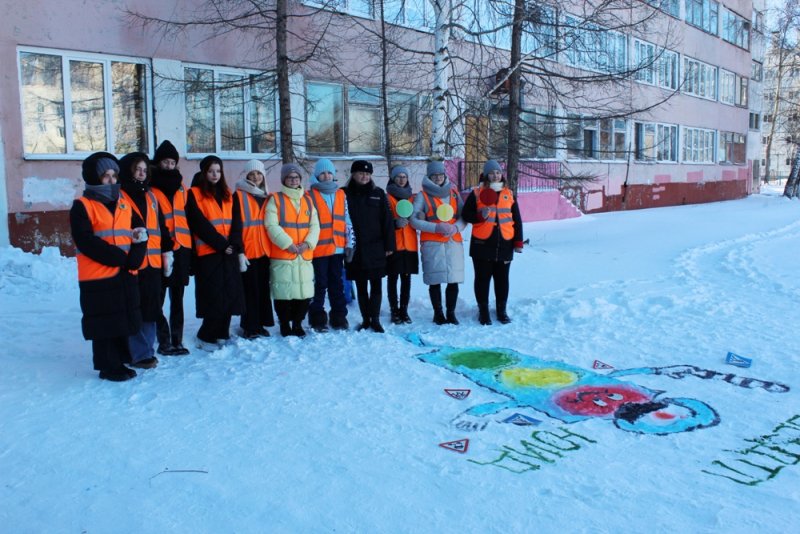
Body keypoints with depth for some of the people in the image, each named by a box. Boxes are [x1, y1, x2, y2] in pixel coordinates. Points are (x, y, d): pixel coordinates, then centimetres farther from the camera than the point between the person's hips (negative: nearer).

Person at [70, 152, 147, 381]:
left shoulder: (124, 205, 14)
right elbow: (86, 242, -15)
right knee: (105, 324, 0)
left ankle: (120, 361, 24)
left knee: (124, 320, 12)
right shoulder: (82, 207, -4)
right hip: (98, 278, -6)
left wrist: (134, 258, -11)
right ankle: (109, 367, 10)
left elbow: (140, 233, 7)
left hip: (125, 275, 6)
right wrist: (120, 258, -16)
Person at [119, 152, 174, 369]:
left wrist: (166, 253, 17)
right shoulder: (120, 196, -3)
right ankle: (139, 354, 3)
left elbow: (161, 227, 21)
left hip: (152, 261, 7)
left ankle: (147, 350, 21)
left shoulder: (150, 196, 19)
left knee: (151, 308, 11)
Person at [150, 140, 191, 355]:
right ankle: (164, 342, 2)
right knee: (158, 298, -4)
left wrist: (188, 246, 13)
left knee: (177, 298, 9)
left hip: (181, 249, 5)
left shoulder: (180, 188, 17)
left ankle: (177, 340, 15)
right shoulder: (150, 188, -1)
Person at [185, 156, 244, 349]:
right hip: (208, 253, -5)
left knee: (230, 295, 4)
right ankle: (205, 337, 4)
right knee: (214, 297, -8)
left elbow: (236, 223, 8)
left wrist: (234, 244, -8)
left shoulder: (228, 195, 17)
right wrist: (221, 244, -14)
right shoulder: (194, 195, 0)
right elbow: (200, 224, -9)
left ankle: (221, 334, 16)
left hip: (229, 253, 5)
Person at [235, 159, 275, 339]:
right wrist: (239, 251, -15)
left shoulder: (267, 197, 15)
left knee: (264, 289, 8)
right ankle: (250, 327, 6)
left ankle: (260, 324, 19)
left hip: (265, 250, 5)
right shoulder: (239, 196, -2)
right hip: (248, 251, -5)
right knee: (250, 290, -3)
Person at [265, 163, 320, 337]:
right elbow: (272, 225, -9)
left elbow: (314, 225, 8)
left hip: (305, 255, 4)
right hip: (282, 255, -4)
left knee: (305, 292, 5)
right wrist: (287, 244, -16)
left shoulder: (307, 201, 15)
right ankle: (285, 325, 13)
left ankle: (297, 323, 21)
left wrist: (308, 243, -8)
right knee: (284, 292, -2)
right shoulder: (276, 199, 1)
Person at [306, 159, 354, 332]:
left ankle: (339, 318, 19)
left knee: (337, 284, 11)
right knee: (319, 285, 1)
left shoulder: (341, 194, 12)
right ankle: (318, 320, 10)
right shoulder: (310, 196, -1)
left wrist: (349, 243, 6)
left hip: (337, 248, 4)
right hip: (318, 249, -4)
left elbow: (347, 220, 12)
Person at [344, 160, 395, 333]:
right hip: (355, 249, 0)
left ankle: (375, 319, 10)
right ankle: (366, 319, 17)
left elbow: (387, 220, 3)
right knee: (361, 286, 8)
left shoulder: (378, 193, 5)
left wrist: (389, 245, -2)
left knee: (376, 285, 2)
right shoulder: (345, 194, 2)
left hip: (375, 247, 0)